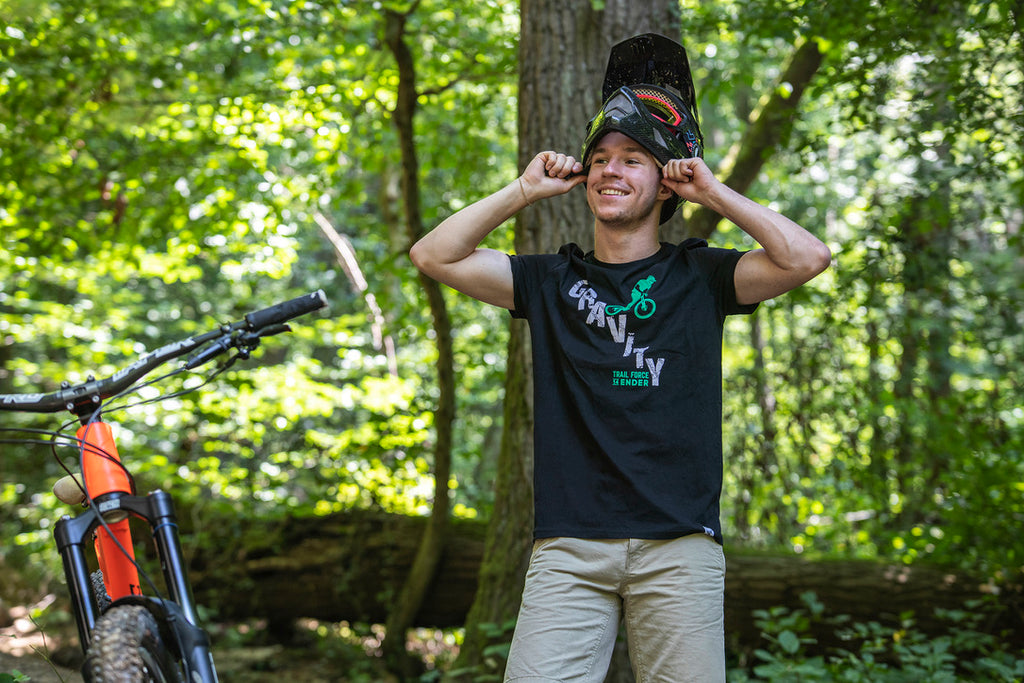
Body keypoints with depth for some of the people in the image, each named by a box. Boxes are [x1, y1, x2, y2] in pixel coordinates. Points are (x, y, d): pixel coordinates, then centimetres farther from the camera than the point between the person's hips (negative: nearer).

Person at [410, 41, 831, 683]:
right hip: (569, 544, 1)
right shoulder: (551, 280, 15)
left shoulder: (698, 275, 10)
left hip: (679, 543, -1)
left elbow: (808, 258, -4)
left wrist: (715, 192, 3)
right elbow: (435, 255, 8)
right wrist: (524, 191, 8)